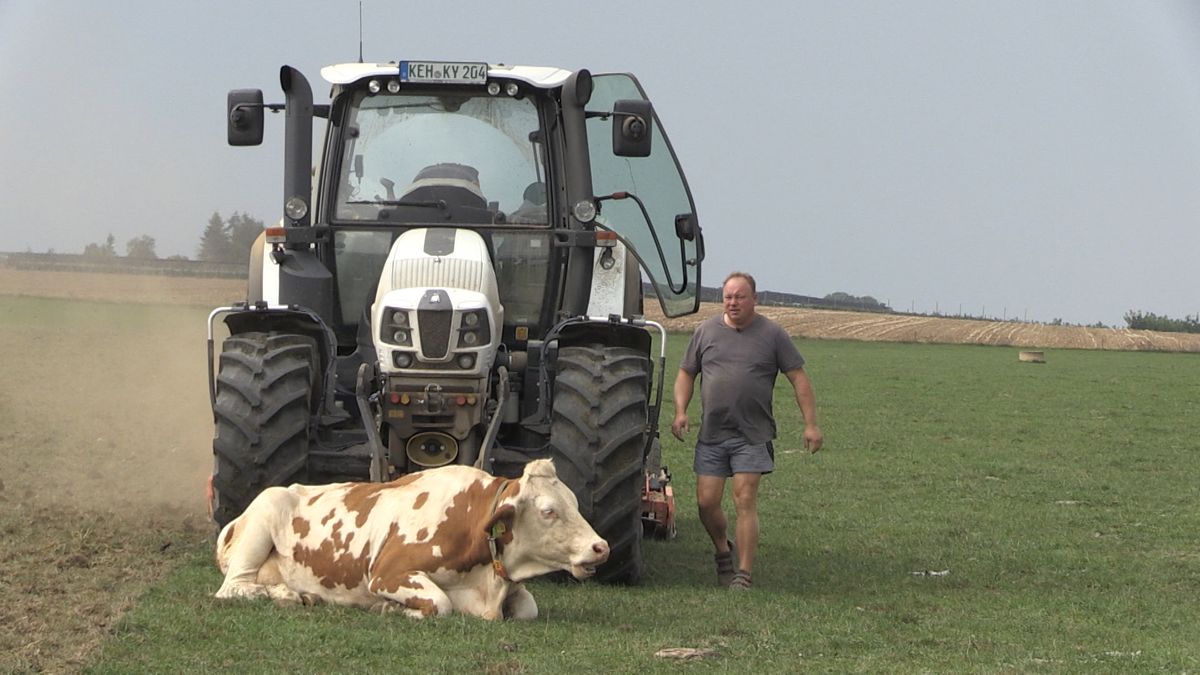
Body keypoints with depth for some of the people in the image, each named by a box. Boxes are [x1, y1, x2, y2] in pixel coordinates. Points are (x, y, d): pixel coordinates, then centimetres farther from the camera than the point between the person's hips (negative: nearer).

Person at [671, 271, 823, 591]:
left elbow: (799, 378, 1)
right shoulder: (706, 331, 9)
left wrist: (810, 424, -5)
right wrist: (681, 411, -1)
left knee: (745, 501, -10)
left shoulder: (772, 334, 1)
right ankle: (723, 550, 29)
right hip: (711, 434, 3)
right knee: (706, 501, 1)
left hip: (752, 435, -3)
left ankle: (744, 574, -7)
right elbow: (686, 374, 15)